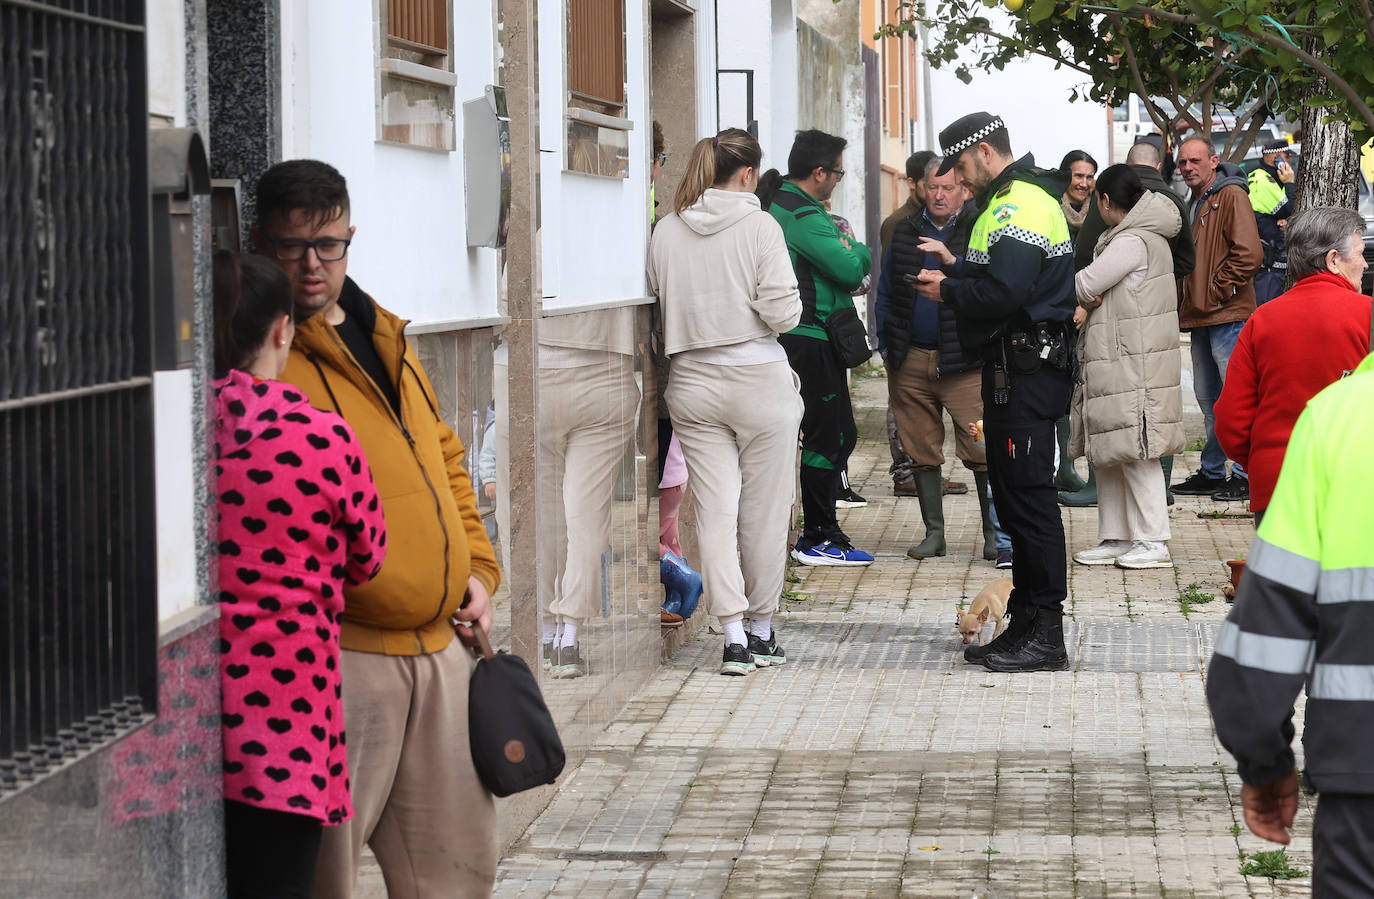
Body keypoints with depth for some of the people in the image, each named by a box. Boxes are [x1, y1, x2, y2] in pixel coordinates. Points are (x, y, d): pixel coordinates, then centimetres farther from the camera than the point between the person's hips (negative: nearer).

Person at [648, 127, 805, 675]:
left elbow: (656, 308, 5)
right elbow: (783, 313, -14)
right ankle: (761, 632, 18)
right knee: (765, 511, 9)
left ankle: (733, 637, -2)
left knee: (715, 509, 4)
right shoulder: (760, 227, -9)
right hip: (759, 381, -3)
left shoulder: (667, 231, 2)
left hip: (692, 383, 3)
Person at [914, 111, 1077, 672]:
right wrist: (956, 275, 7)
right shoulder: (1026, 197, 19)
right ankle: (1026, 626, 20)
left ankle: (1045, 635, -6)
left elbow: (1003, 293, -25)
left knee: (1028, 497, -8)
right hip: (1016, 368, 11)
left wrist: (948, 290, -10)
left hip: (1025, 373, -11)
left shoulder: (1018, 206, -16)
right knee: (1016, 497, 14)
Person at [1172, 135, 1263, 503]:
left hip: (1227, 315, -9)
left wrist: (1217, 291, -14)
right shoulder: (1194, 202, 20)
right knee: (1208, 399, 15)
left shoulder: (1231, 196, -8)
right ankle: (1212, 472, 22)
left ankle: (1246, 476, -5)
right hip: (1199, 319, 9)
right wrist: (1188, 301, 14)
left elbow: (1249, 254, -17)